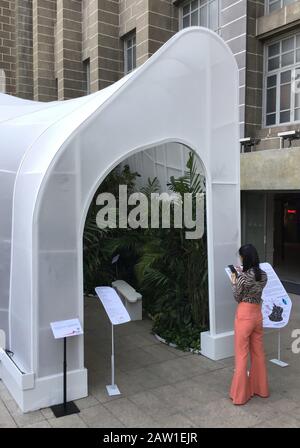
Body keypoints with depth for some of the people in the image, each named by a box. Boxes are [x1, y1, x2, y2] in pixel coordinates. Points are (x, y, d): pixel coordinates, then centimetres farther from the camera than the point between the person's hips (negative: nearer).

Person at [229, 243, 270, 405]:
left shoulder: (242, 278, -20)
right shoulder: (264, 275, -1)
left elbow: (237, 298, -8)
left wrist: (234, 282, 5)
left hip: (244, 316, -6)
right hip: (257, 315, 6)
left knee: (241, 355, 4)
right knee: (258, 353, 18)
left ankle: (240, 394, 13)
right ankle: (260, 388, 31)